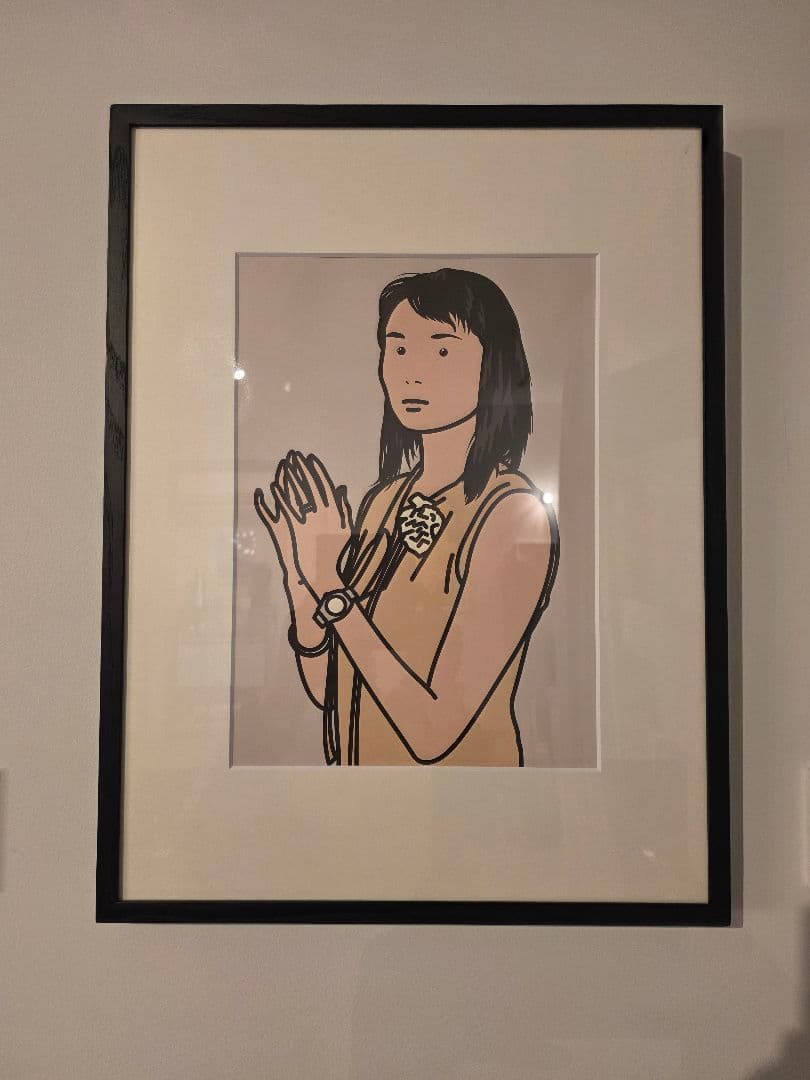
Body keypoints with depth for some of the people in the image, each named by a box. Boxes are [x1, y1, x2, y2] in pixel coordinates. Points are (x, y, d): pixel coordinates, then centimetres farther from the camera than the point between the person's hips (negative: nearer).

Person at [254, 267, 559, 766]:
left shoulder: (515, 512, -21)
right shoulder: (385, 497, -4)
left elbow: (435, 734, -25)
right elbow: (326, 691, -2)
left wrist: (331, 586, -26)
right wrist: (301, 579, -17)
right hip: (356, 761, 6)